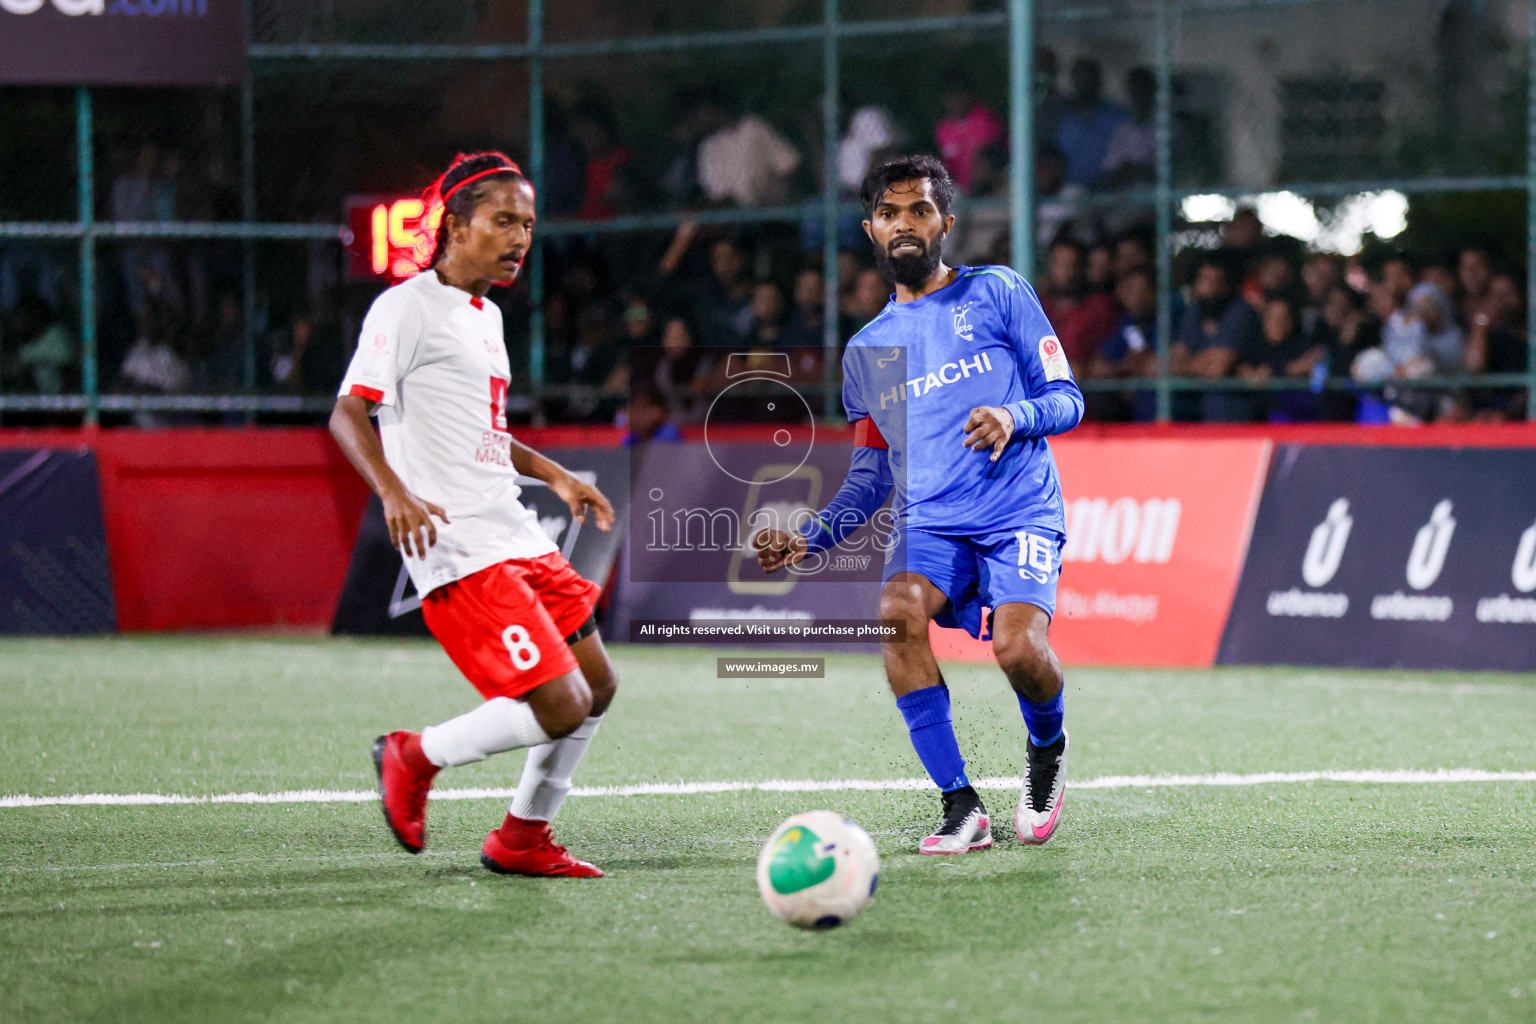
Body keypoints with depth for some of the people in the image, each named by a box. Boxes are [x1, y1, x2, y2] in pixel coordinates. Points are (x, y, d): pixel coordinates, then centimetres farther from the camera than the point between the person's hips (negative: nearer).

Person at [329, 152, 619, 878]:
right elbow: (347, 415, -17)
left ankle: (523, 839, 25)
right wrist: (394, 492, -33)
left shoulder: (487, 316, 19)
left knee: (597, 684, 11)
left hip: (514, 536, 10)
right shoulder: (408, 306, -9)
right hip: (457, 547, -10)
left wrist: (553, 474, 28)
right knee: (561, 707, -16)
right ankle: (416, 758, 5)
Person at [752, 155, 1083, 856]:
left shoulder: (998, 293, 9)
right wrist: (807, 540, 10)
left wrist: (1015, 416, -15)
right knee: (896, 611, -30)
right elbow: (871, 474, 25)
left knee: (1018, 647, -28)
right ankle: (960, 806, -22)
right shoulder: (867, 349, 20)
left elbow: (1067, 399, 7)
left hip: (1020, 514, -3)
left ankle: (1047, 748, 10)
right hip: (927, 522, 3)